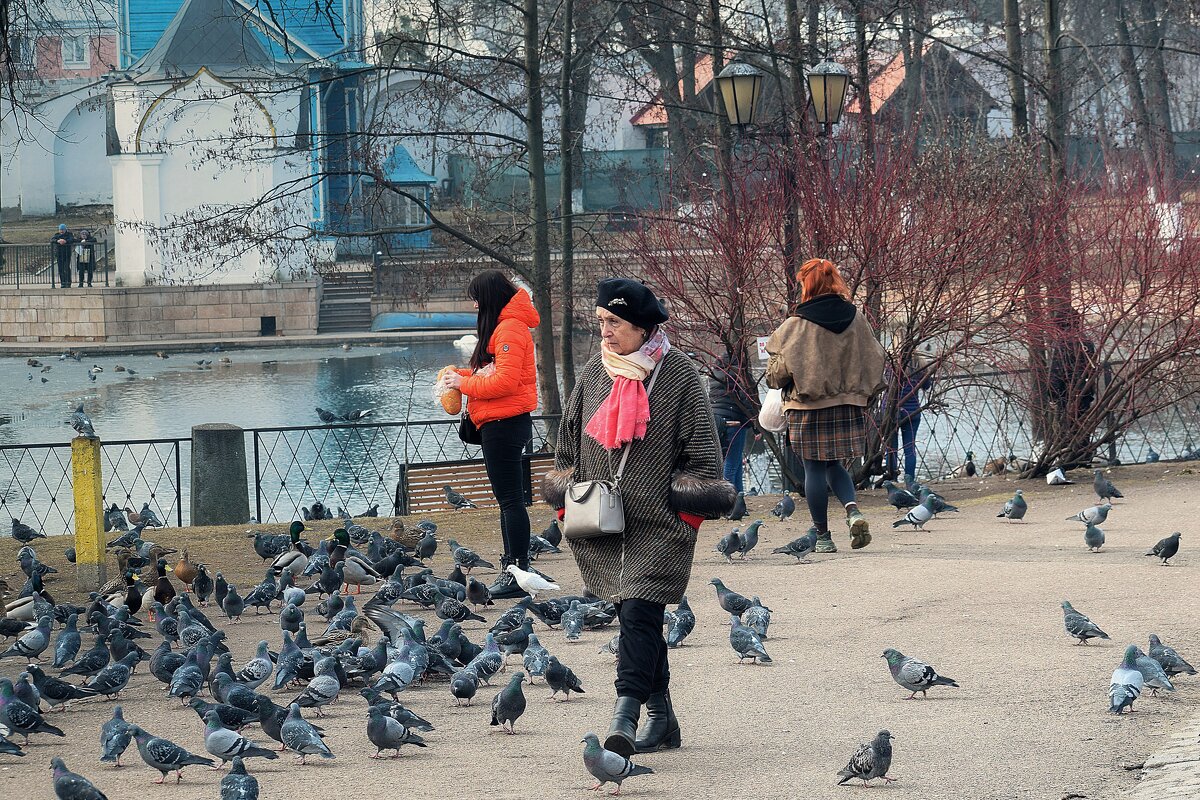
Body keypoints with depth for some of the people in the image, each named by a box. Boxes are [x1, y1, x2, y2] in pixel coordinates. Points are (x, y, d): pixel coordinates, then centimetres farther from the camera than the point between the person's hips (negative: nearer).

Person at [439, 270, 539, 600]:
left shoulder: (510, 329, -16)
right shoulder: (504, 326, 17)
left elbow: (506, 380, -23)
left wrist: (465, 383, -13)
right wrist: (461, 375, 7)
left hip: (504, 424, -11)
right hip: (502, 423, 11)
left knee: (510, 499, -9)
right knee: (508, 498, 15)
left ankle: (518, 573, -9)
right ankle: (512, 565, 21)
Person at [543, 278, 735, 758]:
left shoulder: (678, 375, -4)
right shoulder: (594, 373, 10)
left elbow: (701, 449, -1)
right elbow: (569, 442, 18)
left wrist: (690, 513, -5)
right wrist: (568, 503, 13)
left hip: (658, 524, -5)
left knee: (638, 612, -16)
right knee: (634, 617, 8)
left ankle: (626, 716, -25)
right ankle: (661, 718, 15)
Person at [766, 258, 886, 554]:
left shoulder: (797, 325, -12)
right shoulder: (856, 319, 1)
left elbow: (778, 372, -8)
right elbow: (874, 361, 8)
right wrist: (863, 395, 21)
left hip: (808, 407, -4)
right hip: (849, 405, 4)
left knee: (814, 469, 5)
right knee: (834, 464, 18)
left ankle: (822, 536, 8)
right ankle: (853, 509, -7)